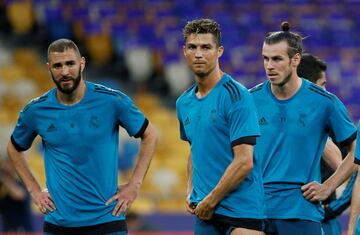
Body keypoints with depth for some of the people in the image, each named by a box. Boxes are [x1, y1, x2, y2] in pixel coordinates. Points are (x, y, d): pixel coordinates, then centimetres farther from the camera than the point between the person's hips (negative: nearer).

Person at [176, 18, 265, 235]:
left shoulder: (235, 95, -11)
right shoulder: (184, 103, 12)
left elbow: (244, 162, -16)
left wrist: (210, 201, -11)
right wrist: (191, 193, 12)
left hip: (241, 211, -7)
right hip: (205, 212, 7)